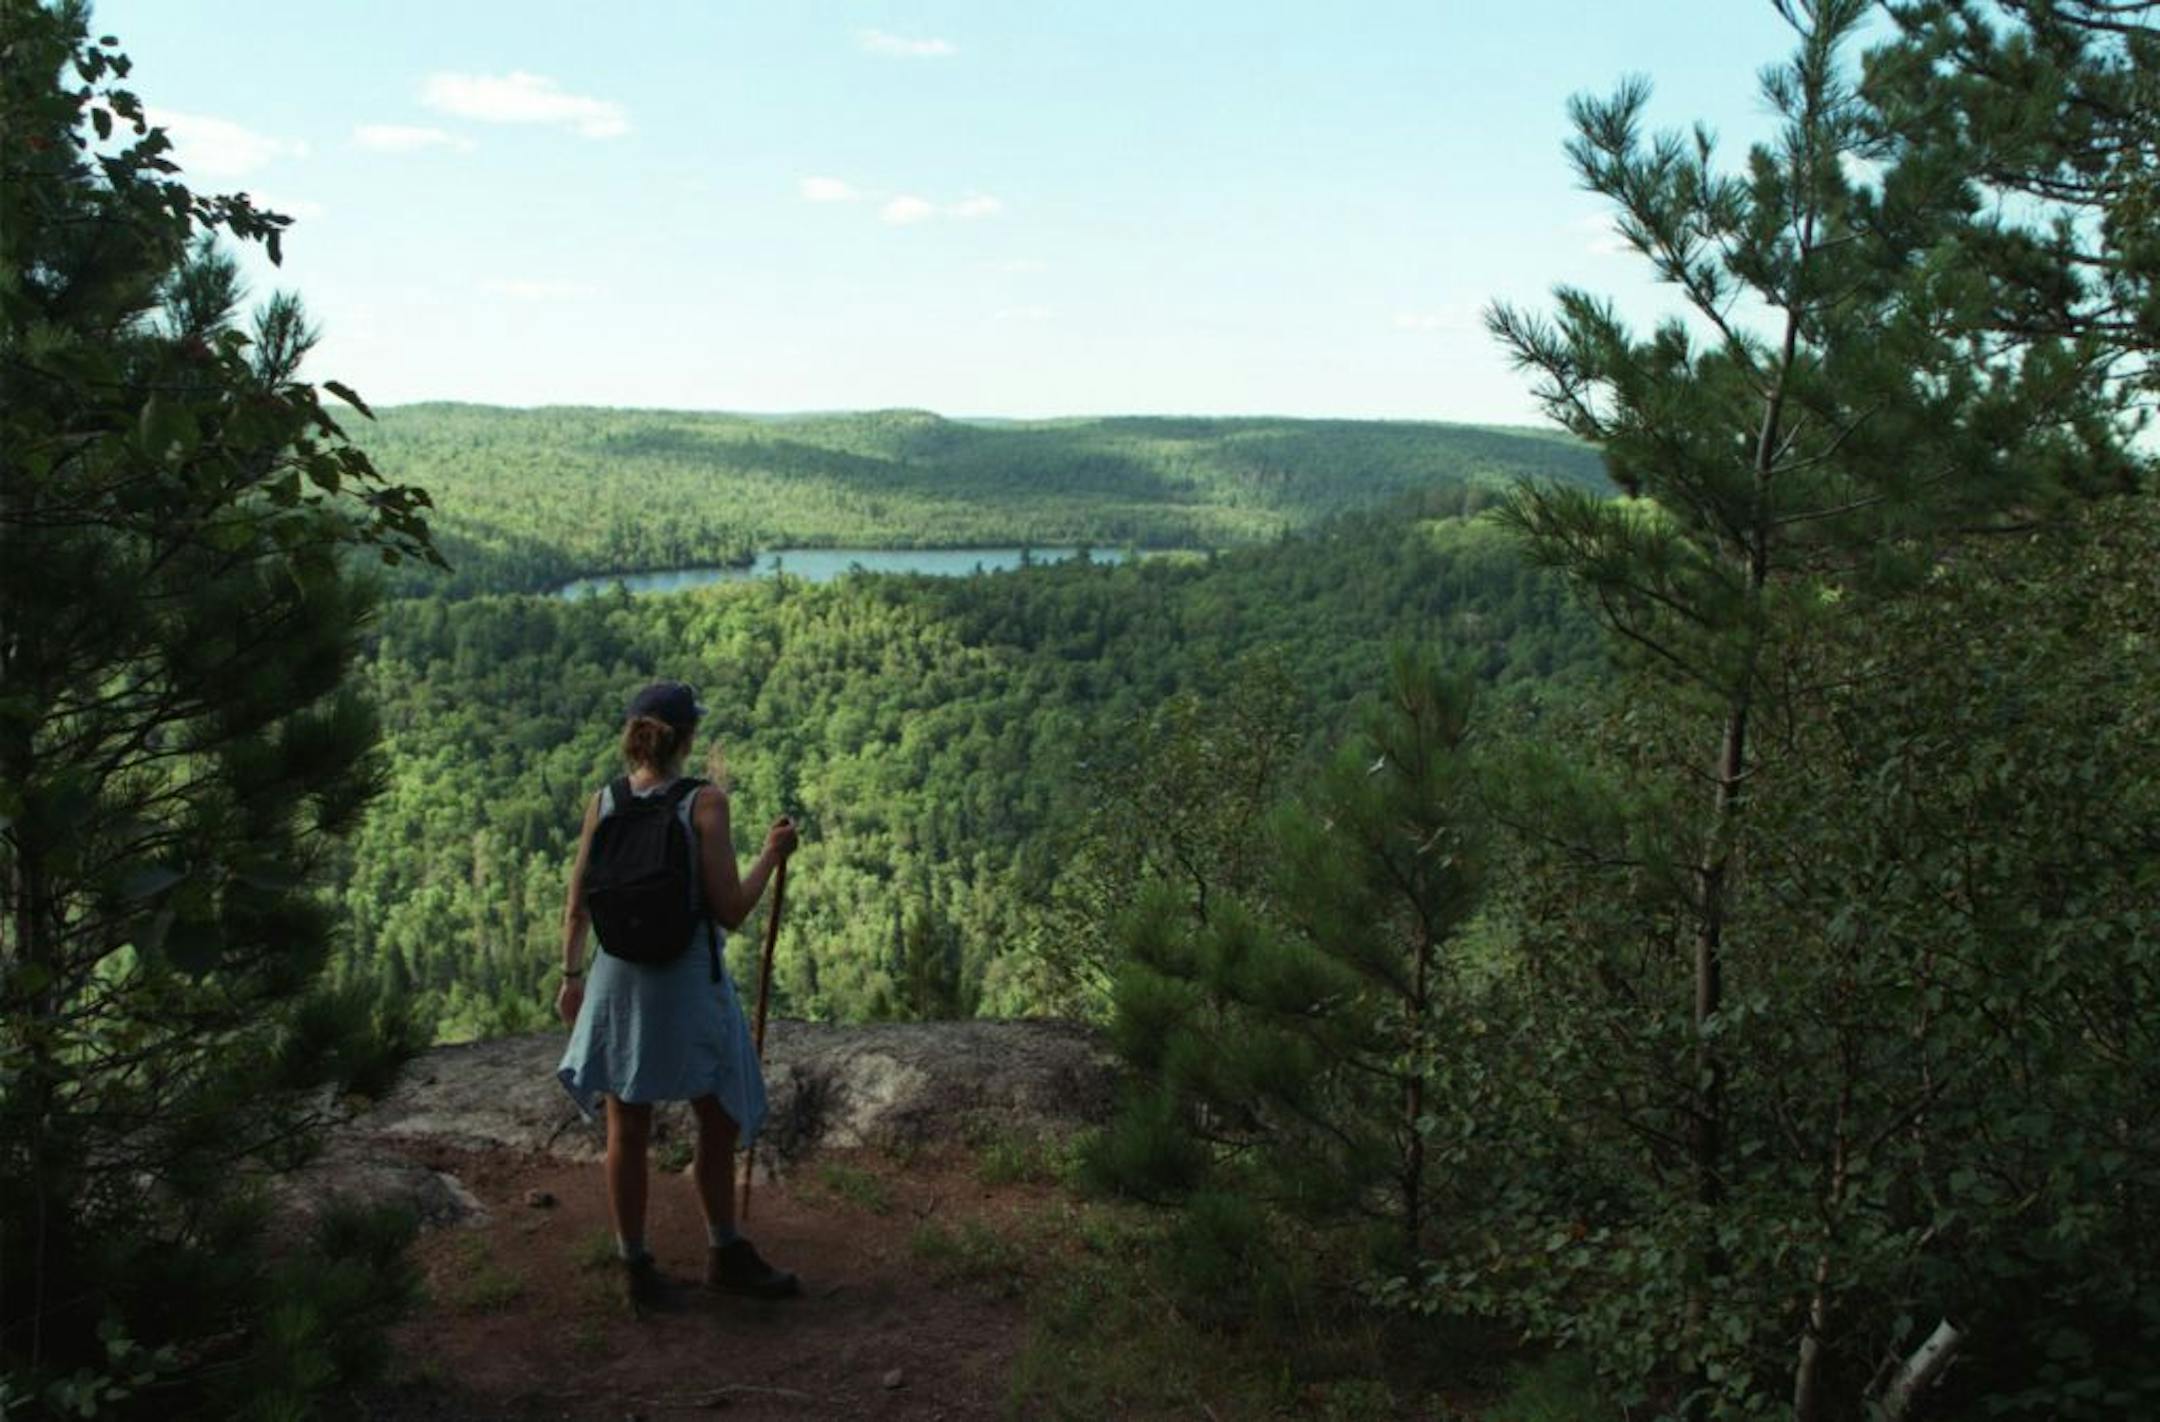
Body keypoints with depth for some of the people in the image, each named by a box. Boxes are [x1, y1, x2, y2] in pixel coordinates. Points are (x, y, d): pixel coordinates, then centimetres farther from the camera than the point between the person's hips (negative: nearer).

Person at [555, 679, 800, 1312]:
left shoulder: (603, 803, -2)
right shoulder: (704, 802, -15)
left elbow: (577, 907, 4)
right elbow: (729, 910, -15)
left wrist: (572, 976, 18)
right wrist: (771, 855, 0)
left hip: (618, 976, 5)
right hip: (688, 977, -4)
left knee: (627, 1130, 14)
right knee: (721, 1118, 15)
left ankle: (635, 1267, 28)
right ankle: (724, 1254, 28)